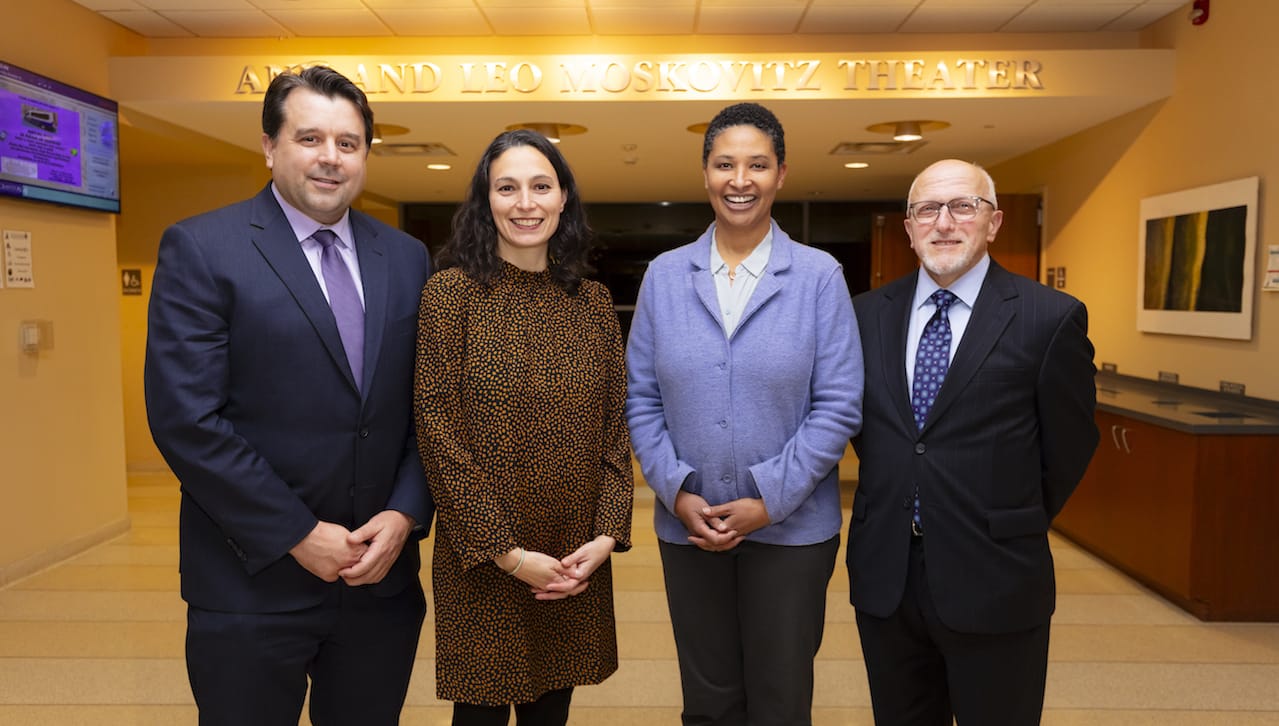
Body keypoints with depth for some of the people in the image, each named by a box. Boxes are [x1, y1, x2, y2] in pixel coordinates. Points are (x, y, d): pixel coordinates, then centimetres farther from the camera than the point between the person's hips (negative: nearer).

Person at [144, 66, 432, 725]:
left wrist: (406, 513, -7)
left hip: (382, 575, 4)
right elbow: (185, 418, -13)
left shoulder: (407, 258, 6)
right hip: (253, 584, -3)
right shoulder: (200, 249, -6)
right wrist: (297, 535, -14)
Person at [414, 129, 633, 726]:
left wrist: (607, 534, -6)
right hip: (482, 564, -3)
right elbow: (439, 432, -11)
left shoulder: (593, 302, 4)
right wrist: (504, 551, -13)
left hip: (577, 564, 3)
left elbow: (615, 428, 5)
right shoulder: (451, 293, -7)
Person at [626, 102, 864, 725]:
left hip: (791, 529, -1)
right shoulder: (664, 276, 1)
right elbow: (641, 400, 2)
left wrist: (769, 499, -13)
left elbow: (839, 405, -8)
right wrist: (677, 492, -8)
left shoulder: (819, 275, -6)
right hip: (688, 525, 2)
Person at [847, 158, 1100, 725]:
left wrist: (1015, 531, 9)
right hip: (883, 574, 4)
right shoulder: (868, 313, 3)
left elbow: (1068, 445, 1)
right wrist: (892, 496, 11)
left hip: (992, 579, -3)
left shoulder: (1051, 318, -8)